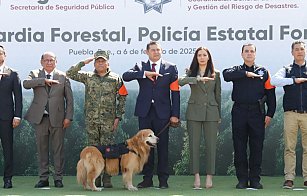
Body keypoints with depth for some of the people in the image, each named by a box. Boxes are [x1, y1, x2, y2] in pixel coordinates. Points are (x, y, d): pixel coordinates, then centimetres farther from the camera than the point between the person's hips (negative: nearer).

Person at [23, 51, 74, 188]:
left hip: (57, 118, -1)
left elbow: (69, 99, 5)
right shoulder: (35, 74, 9)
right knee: (42, 149, 5)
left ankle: (58, 178, 10)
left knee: (58, 149, 2)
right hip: (40, 118, 1)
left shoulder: (63, 77, 6)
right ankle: (43, 178, 13)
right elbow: (26, 84, -13)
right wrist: (44, 80, -18)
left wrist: (68, 117, -3)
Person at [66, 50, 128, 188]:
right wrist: (83, 63, -2)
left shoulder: (116, 79, 4)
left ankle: (107, 179, 3)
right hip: (91, 120, 2)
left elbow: (122, 98, 5)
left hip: (108, 120, -2)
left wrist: (118, 117, -2)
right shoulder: (88, 77, 8)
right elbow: (69, 74, 4)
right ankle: (95, 178, 11)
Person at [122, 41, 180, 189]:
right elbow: (125, 76, -8)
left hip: (162, 112, -1)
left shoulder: (171, 68, 7)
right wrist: (145, 73, -18)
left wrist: (175, 114, -5)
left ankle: (163, 179, 7)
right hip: (145, 111, 1)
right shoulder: (140, 66, 10)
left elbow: (175, 92, 2)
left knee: (163, 146, 1)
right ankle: (147, 178, 11)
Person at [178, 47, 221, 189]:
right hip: (194, 112, 0)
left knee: (211, 144, -1)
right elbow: (180, 81, -16)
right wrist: (198, 78, -26)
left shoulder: (215, 74, 9)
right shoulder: (191, 73, 5)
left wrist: (219, 115, 11)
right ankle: (196, 176, 4)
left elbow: (218, 95, 12)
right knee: (194, 144, -1)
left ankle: (209, 176, 4)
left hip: (211, 113, 0)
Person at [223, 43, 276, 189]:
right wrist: (246, 73, -16)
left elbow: (270, 94, 8)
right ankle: (242, 179, 8)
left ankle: (255, 179, 8)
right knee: (239, 147, 1)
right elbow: (226, 74, -15)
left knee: (257, 147, 1)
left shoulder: (263, 72, 10)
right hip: (239, 112, 0)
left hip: (257, 113, 0)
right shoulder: (237, 70, 10)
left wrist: (270, 114, -1)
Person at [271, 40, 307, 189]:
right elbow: (274, 81, -7)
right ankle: (289, 178, 0)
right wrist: (294, 80, -10)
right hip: (291, 114, 0)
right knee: (289, 147, -2)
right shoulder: (287, 70, 12)